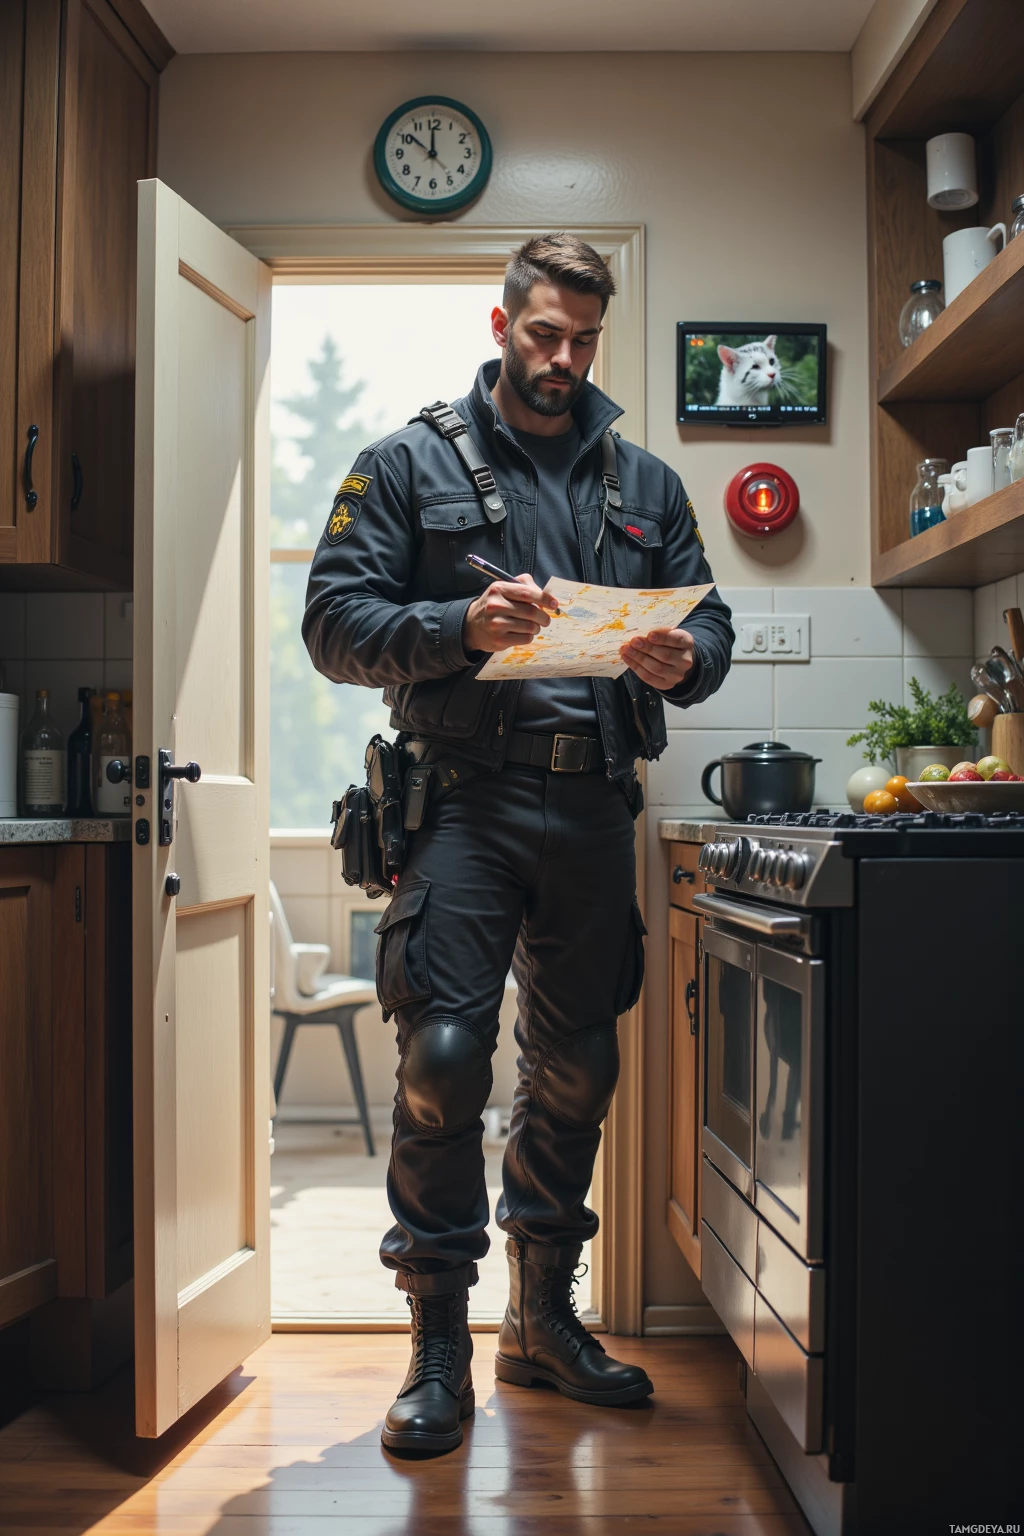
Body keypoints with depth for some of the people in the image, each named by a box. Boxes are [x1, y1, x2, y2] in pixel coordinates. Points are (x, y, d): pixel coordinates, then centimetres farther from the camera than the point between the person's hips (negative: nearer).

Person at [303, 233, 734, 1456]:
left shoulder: (646, 483, 17)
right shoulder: (412, 463, 6)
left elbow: (710, 619, 15)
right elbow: (334, 622, -3)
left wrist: (685, 659, -9)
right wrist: (462, 628, -19)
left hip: (593, 808, 4)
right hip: (465, 797, -4)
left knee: (576, 1066, 11)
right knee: (444, 1054, -11)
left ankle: (543, 1317, 29)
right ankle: (439, 1342, 7)